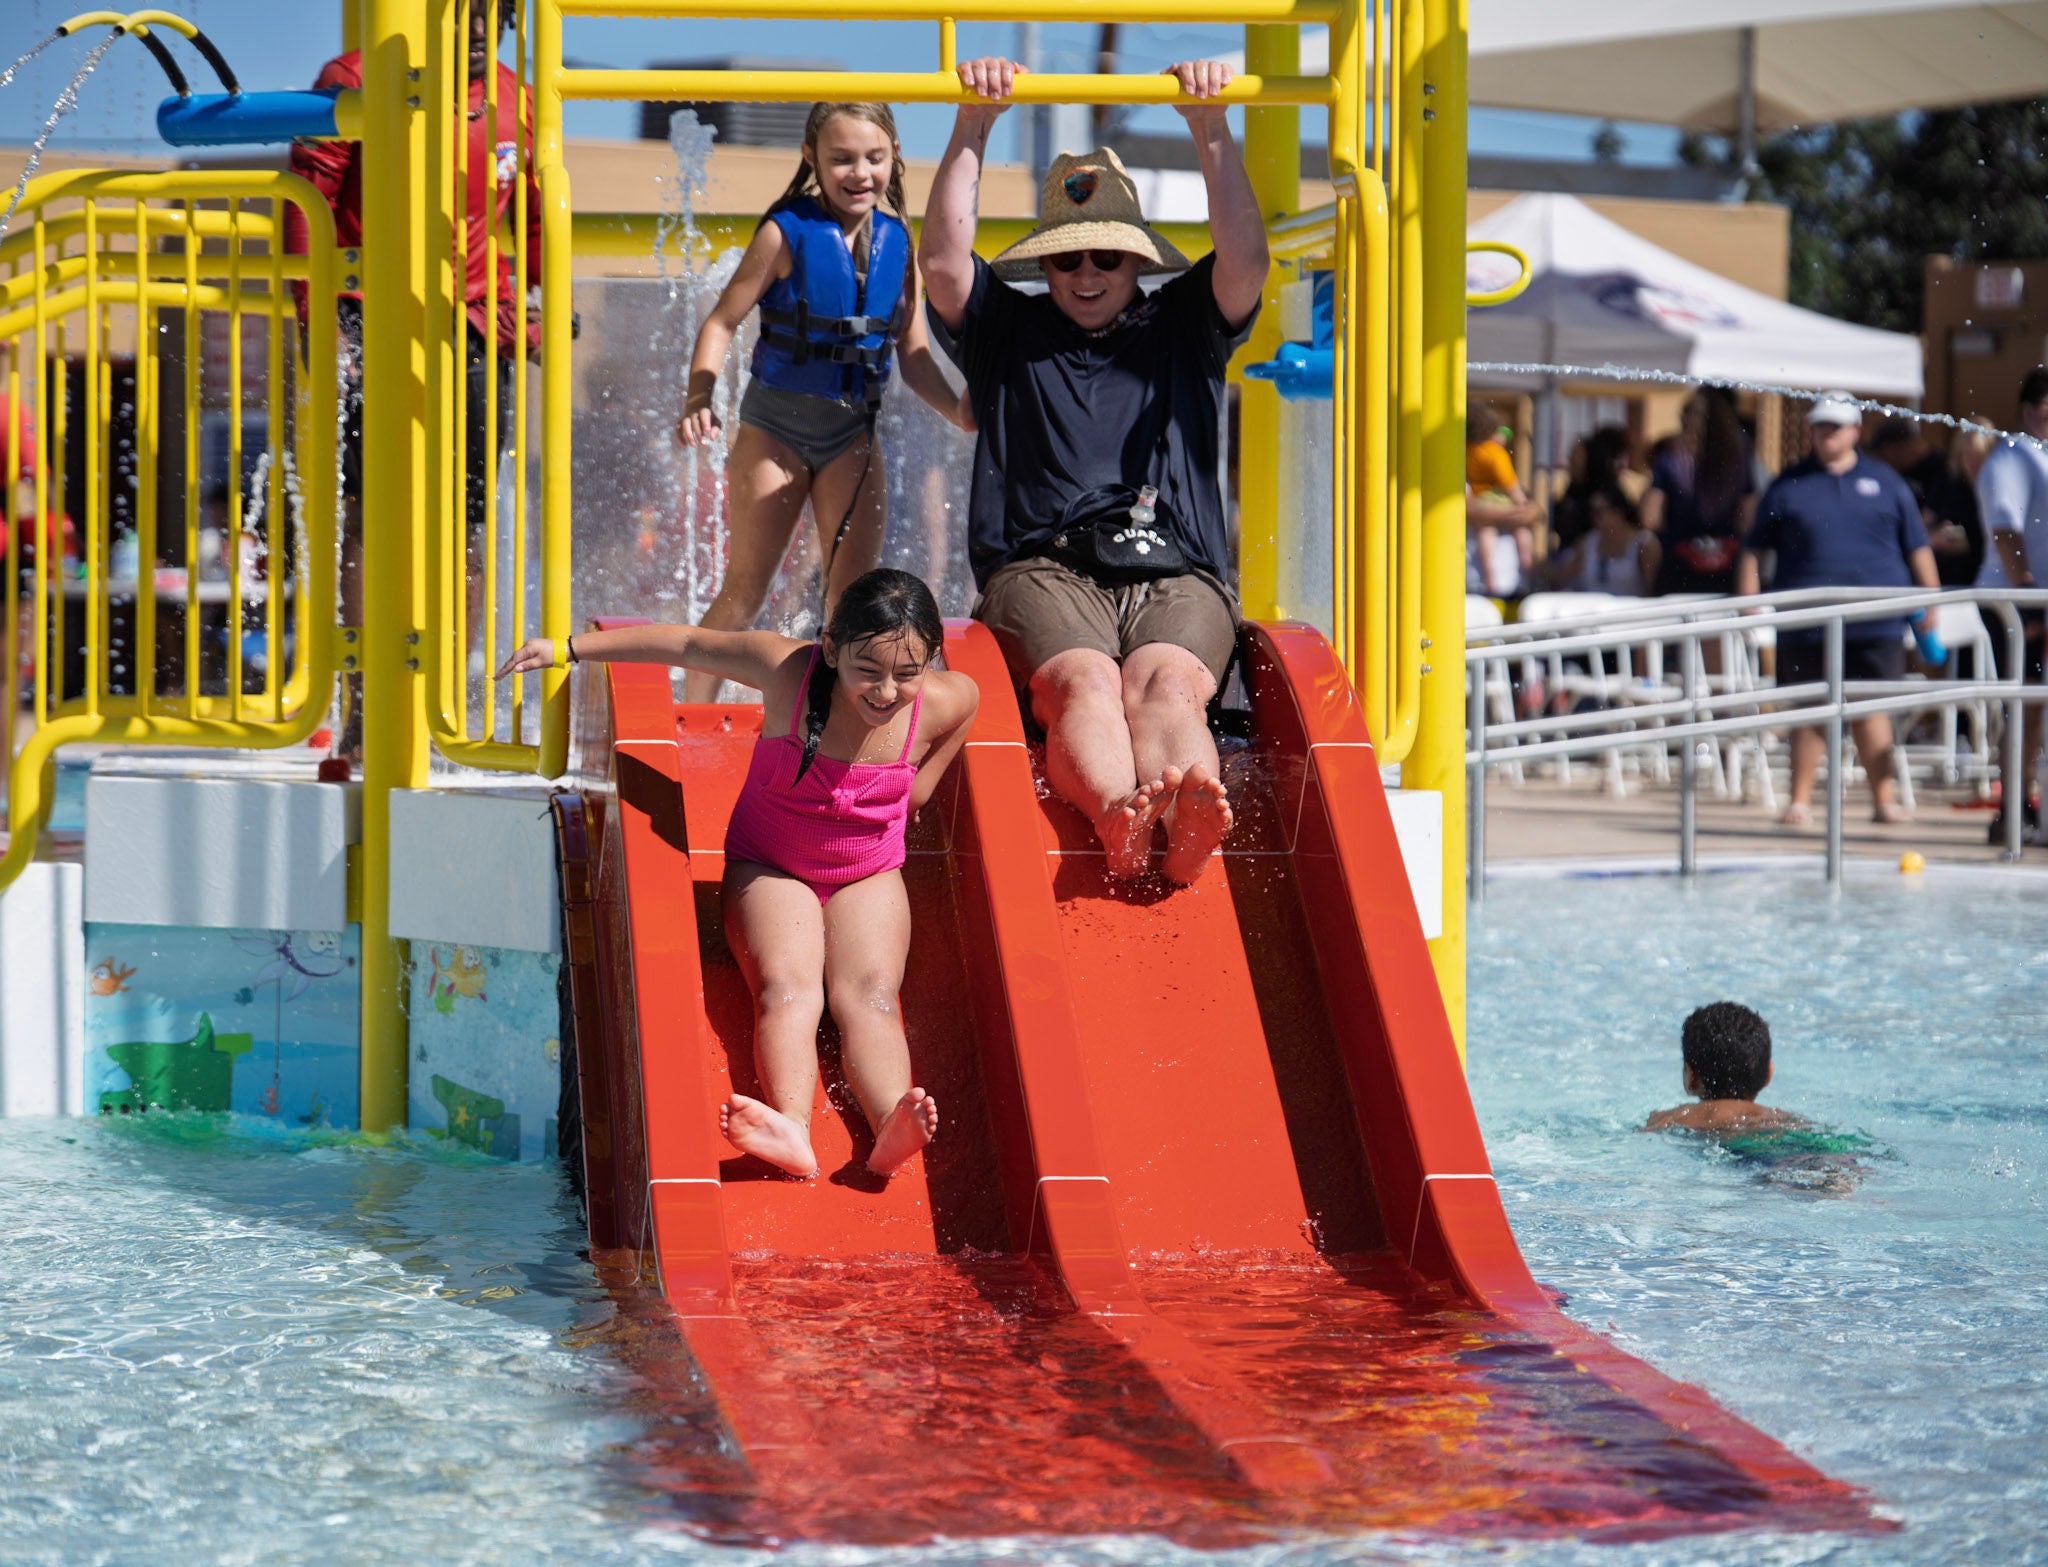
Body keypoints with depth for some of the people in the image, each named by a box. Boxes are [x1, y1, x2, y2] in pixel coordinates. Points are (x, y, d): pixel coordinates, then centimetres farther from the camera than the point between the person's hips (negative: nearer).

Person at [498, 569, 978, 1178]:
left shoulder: (945, 702, -17)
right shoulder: (786, 669, -22)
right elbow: (685, 645, -8)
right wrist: (567, 648, -1)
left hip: (867, 876, 1)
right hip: (769, 869, -1)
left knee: (868, 995, -27)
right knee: (786, 988, -29)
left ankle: (891, 1127, -55)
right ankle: (791, 1127, -56)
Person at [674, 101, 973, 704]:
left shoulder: (897, 241, 0)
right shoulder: (787, 233, -13)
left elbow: (913, 354, 5)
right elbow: (723, 321, -10)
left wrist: (961, 411, -12)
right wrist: (698, 400, -25)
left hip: (854, 432, 4)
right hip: (775, 424, -3)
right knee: (744, 591, 0)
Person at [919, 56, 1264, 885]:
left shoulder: (1181, 329, 25)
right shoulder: (1008, 331, 24)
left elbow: (1246, 262, 7)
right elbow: (943, 262, 7)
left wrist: (1211, 129, 2)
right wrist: (973, 127, 3)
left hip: (1175, 574, 1)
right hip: (1042, 568, 0)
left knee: (1167, 683, -33)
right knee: (1085, 681, -35)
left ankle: (1189, 821, -66)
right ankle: (1118, 818, -66)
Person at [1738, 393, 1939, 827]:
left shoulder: (1885, 483, 10)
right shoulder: (1788, 486, 8)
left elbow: (1917, 548, 14)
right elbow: (1753, 550, 10)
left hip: (1876, 623, 0)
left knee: (1871, 709, 0)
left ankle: (1883, 798, 6)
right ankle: (1800, 799, 12)